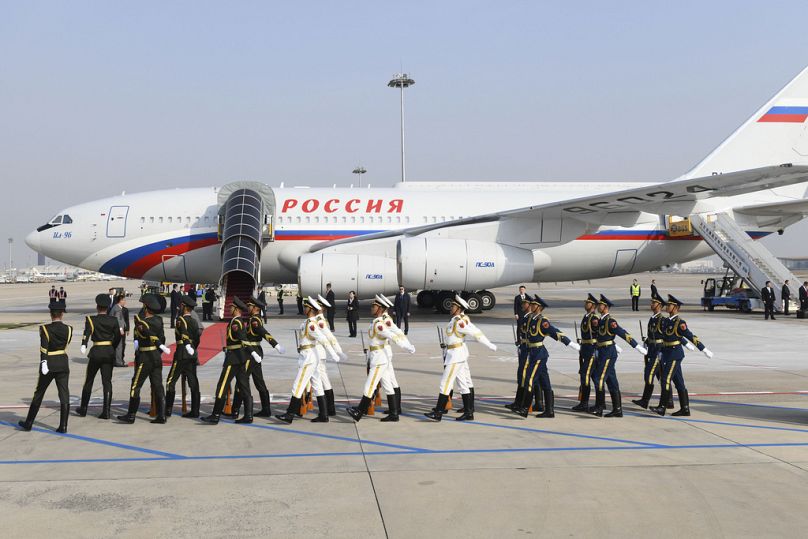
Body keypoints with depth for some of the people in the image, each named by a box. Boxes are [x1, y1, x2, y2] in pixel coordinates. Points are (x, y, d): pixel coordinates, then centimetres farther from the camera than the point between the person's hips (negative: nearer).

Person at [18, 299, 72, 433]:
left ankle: (28, 423, 23)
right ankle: (63, 426, 0)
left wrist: (43, 363, -25)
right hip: (63, 364, 2)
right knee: (64, 395, 2)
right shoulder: (68, 329, -1)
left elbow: (43, 348, -19)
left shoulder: (45, 329, -10)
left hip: (49, 364, -2)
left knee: (39, 394, 12)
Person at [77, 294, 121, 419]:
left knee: (89, 381, 13)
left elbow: (87, 333, -21)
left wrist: (83, 346, -35)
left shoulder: (91, 319, -4)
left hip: (96, 352, -2)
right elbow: (118, 337, 6)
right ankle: (106, 411, -4)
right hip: (109, 352, 2)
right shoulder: (114, 320, 3)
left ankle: (83, 409, 24)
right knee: (107, 382, 2)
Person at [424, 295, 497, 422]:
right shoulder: (457, 320, 10)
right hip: (458, 354, 10)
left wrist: (490, 345, -15)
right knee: (463, 384, 11)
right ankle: (469, 412, 16)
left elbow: (476, 333, -19)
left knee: (445, 383, -7)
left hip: (456, 355, -10)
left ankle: (438, 413, -4)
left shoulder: (459, 322, -19)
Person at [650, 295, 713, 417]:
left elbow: (691, 336, -13)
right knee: (678, 382, 10)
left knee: (666, 380, -11)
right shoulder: (666, 321, 10)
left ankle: (662, 407, -10)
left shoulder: (679, 323, -14)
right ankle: (685, 409, 14)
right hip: (667, 354, 9)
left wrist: (705, 350, -10)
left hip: (675, 354, -9)